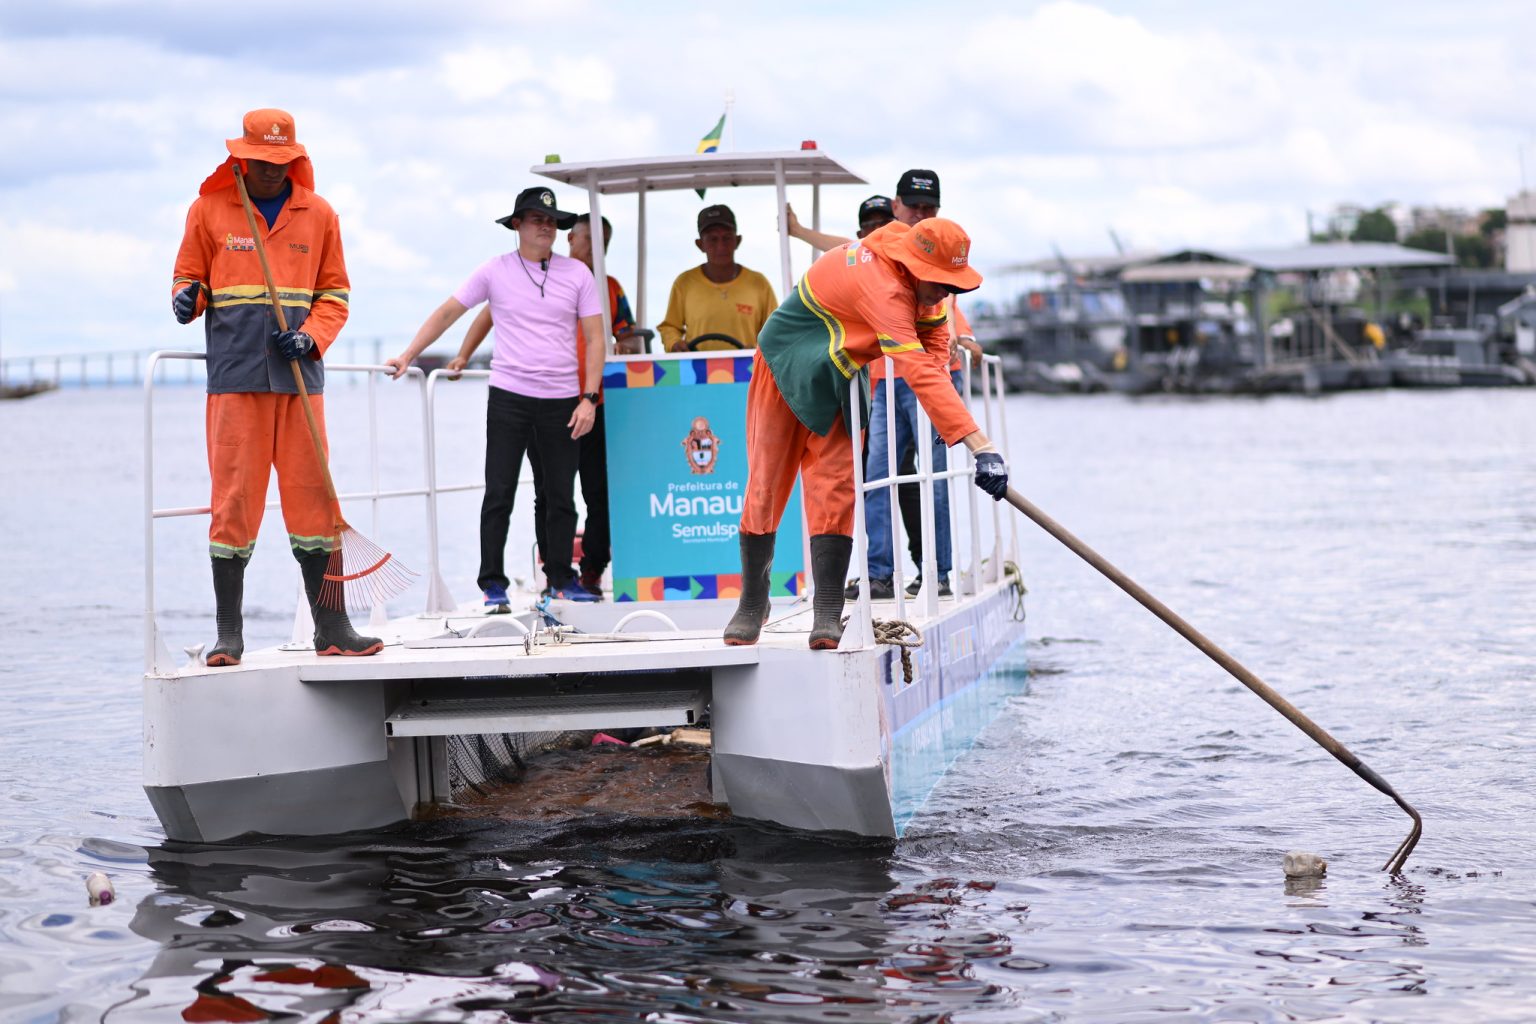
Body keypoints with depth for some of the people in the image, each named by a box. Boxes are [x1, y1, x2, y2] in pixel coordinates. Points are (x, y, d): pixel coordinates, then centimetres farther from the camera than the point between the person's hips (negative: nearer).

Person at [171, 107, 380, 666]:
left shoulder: (319, 215, 10)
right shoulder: (209, 210, 7)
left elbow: (335, 294, 12)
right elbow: (189, 275, 12)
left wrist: (311, 337, -6)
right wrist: (188, 297, -11)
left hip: (299, 376, 2)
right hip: (235, 376, -2)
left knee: (313, 499, 2)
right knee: (233, 499, -4)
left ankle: (330, 626, 8)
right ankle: (228, 634, 2)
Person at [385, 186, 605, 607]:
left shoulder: (577, 273, 4)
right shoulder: (495, 271, 2)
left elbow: (594, 338, 4)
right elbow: (448, 312, 9)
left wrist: (589, 398, -3)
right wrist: (407, 356, 3)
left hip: (562, 400, 1)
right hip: (508, 397, -1)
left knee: (561, 496, 8)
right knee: (499, 494, -1)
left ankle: (562, 580, 18)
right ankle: (493, 584, 4)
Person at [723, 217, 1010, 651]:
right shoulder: (884, 289, -37)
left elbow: (934, 333, 3)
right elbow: (919, 372, -46)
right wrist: (981, 447, -51)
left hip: (836, 381, 7)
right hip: (783, 366, -7)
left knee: (834, 489, -7)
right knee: (766, 485, 2)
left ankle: (827, 618, -12)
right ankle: (751, 604, 19)